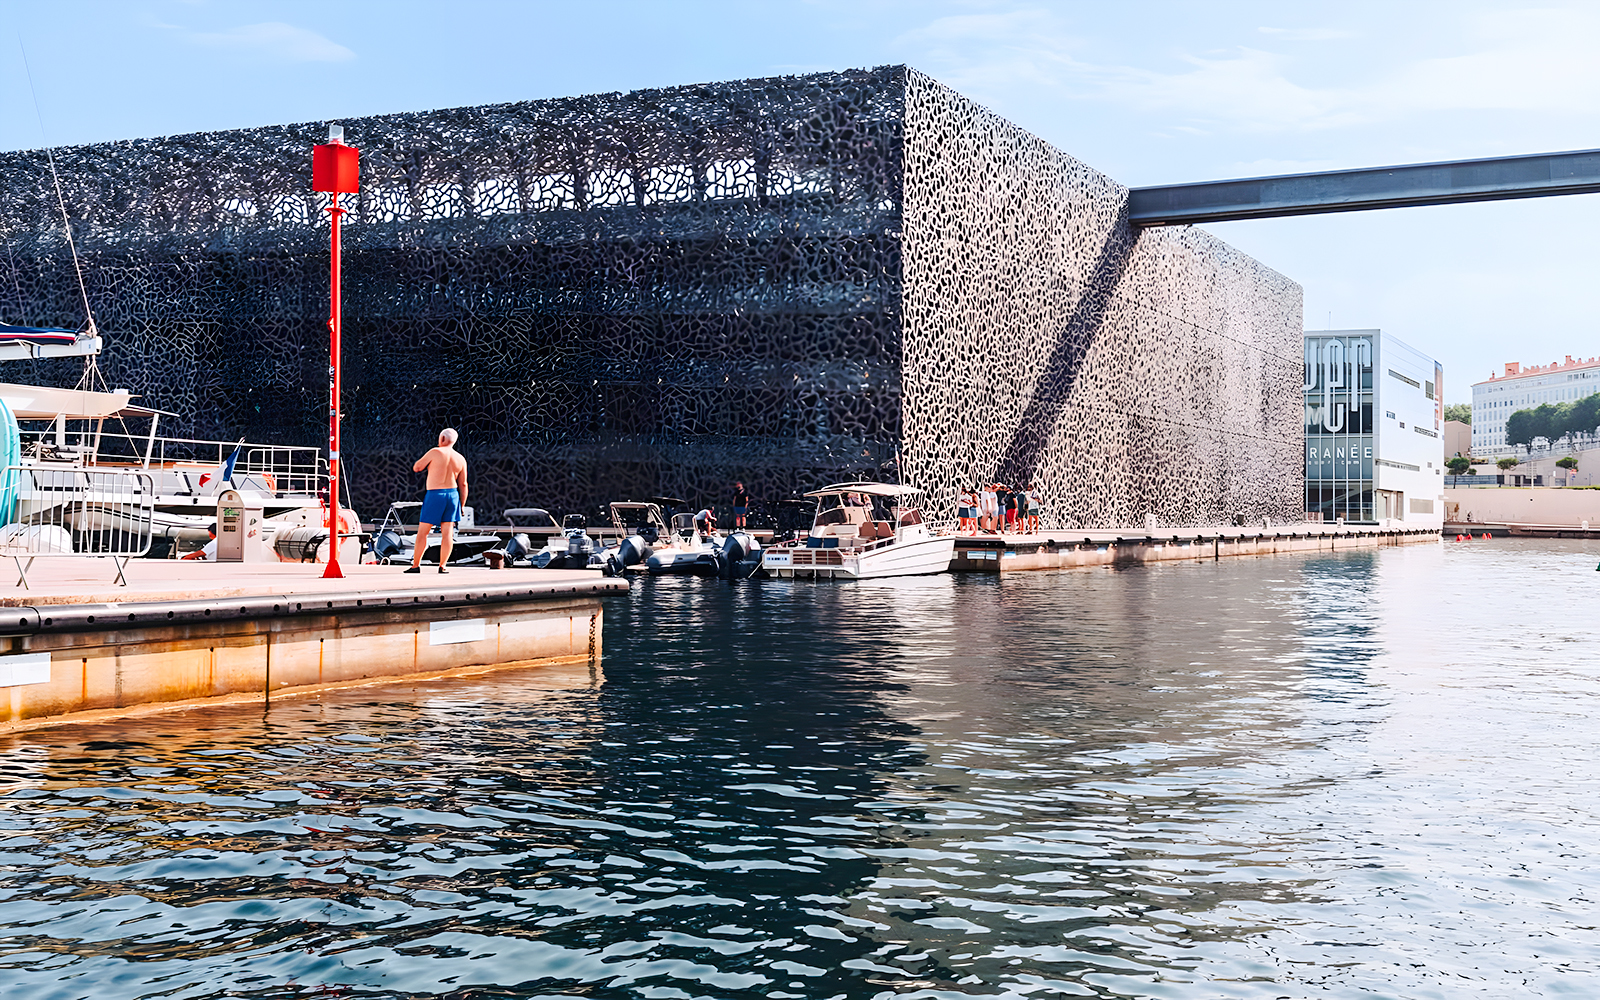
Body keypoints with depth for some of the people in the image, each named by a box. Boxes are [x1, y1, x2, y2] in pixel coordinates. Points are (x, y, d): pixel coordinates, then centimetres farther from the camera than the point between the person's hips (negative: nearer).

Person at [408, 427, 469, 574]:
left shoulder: (435, 452, -7)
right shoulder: (460, 459, 7)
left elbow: (416, 468, -1)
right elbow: (463, 484, 8)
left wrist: (426, 461, 17)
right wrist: (462, 505, 14)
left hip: (434, 495, -4)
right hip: (452, 494, 4)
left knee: (423, 531, 3)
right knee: (447, 532, 4)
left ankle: (416, 565, 4)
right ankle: (443, 566, 0)